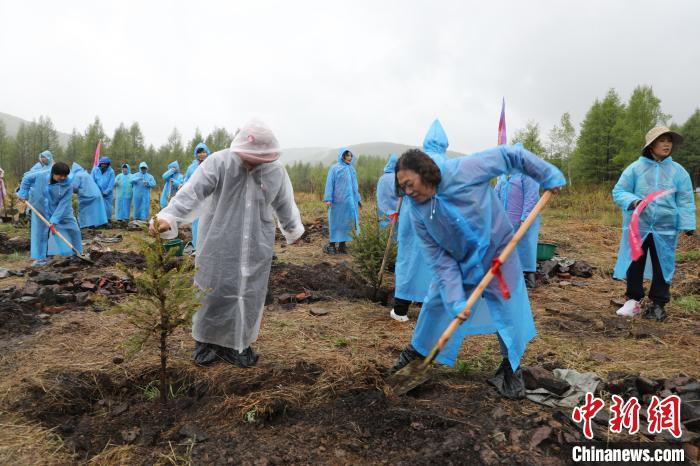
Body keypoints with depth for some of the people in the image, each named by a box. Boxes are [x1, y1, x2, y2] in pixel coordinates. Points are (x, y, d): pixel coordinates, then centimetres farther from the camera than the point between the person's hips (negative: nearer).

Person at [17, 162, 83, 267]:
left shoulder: (68, 184, -26)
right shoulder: (41, 175, -23)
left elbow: (64, 203, -26)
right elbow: (27, 177, -2)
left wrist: (54, 220, -28)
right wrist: (23, 193, -4)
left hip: (61, 209, 0)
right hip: (41, 208, 0)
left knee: (73, 228, 1)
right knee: (40, 230, 0)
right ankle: (40, 257, 10)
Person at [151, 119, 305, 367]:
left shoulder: (277, 171, -3)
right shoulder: (218, 162, -14)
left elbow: (284, 205, 12)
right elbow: (192, 191, -22)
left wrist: (293, 230, 25)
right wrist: (168, 216, -35)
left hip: (257, 247, 3)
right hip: (219, 243, -2)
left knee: (250, 294, 9)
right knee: (214, 291, 7)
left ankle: (237, 343, 27)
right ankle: (206, 341, 28)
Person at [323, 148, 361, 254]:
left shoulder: (351, 169, 14)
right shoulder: (334, 168, -3)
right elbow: (329, 184, -7)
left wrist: (358, 199, 20)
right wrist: (328, 199, -15)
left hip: (350, 201, 6)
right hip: (338, 201, -6)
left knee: (348, 222, 6)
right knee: (336, 222, -1)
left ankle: (342, 245, 14)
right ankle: (331, 244, 9)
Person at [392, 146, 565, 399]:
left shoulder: (465, 170, -30)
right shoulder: (418, 214, -19)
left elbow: (509, 155, -17)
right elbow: (440, 260, -17)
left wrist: (548, 175, -14)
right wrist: (455, 301, -23)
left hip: (497, 251, -2)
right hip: (456, 261, 3)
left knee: (508, 310, -1)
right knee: (435, 304, 9)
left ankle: (510, 367, 22)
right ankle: (417, 350, 34)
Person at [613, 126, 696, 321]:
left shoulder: (678, 171, 3)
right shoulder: (635, 168, -2)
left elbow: (685, 201, 5)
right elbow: (618, 192, -1)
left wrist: (687, 224, -5)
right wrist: (632, 201, -20)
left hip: (665, 228, 1)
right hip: (637, 226, -1)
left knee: (662, 267, 8)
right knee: (634, 265, 6)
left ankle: (658, 304, 20)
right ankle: (633, 300, 21)